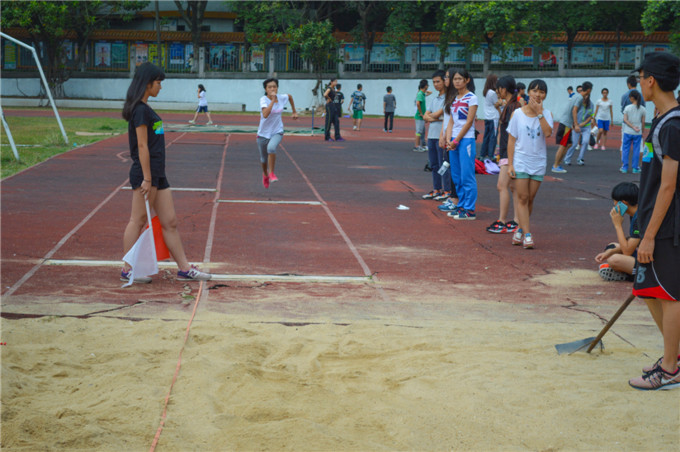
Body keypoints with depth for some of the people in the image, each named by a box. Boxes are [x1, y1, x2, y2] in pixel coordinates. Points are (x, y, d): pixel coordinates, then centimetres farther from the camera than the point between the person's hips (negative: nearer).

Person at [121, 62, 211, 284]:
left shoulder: (145, 109, 16)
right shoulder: (141, 110, -14)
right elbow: (142, 146, -17)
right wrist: (146, 178, -19)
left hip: (157, 174, 10)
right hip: (145, 174, -10)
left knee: (170, 222, 9)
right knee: (138, 221, 0)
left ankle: (184, 268, 13)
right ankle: (127, 269, 9)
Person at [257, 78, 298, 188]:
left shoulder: (282, 98, -6)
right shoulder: (264, 100, -18)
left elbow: (290, 96, 20)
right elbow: (265, 114, -37)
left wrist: (294, 112, 22)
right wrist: (273, 100, -36)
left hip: (277, 132, 0)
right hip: (263, 132, 0)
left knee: (271, 148, -33)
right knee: (264, 159, 16)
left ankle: (272, 173, -15)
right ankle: (265, 175, 49)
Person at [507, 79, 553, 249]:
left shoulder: (547, 114, 2)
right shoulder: (518, 113, -1)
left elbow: (548, 133, -18)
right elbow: (511, 140, 0)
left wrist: (539, 112, -17)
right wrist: (510, 164, -5)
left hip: (538, 163, 2)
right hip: (520, 161, -2)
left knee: (530, 199, 7)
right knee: (522, 198, -7)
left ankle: (520, 230, 22)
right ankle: (527, 235, -9)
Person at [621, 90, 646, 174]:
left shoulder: (627, 108, -6)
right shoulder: (642, 109, -2)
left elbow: (625, 120, -9)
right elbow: (643, 122, 1)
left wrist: (633, 127, -9)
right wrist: (642, 132, 11)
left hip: (628, 132, -1)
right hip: (638, 133, 1)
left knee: (625, 149, 8)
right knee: (636, 150, 7)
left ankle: (624, 167, 9)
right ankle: (635, 168, 8)